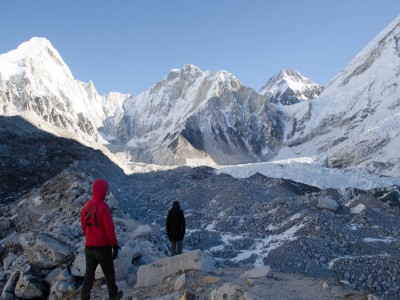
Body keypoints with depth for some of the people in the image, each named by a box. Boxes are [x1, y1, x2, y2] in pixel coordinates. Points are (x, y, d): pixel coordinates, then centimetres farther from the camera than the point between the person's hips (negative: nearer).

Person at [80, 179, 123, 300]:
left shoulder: (85, 207, 3)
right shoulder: (103, 207, -17)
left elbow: (84, 227, 13)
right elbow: (109, 229, -17)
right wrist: (114, 245, -9)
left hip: (89, 247, 5)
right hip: (103, 247, -5)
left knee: (89, 274, 12)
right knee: (109, 273, 13)